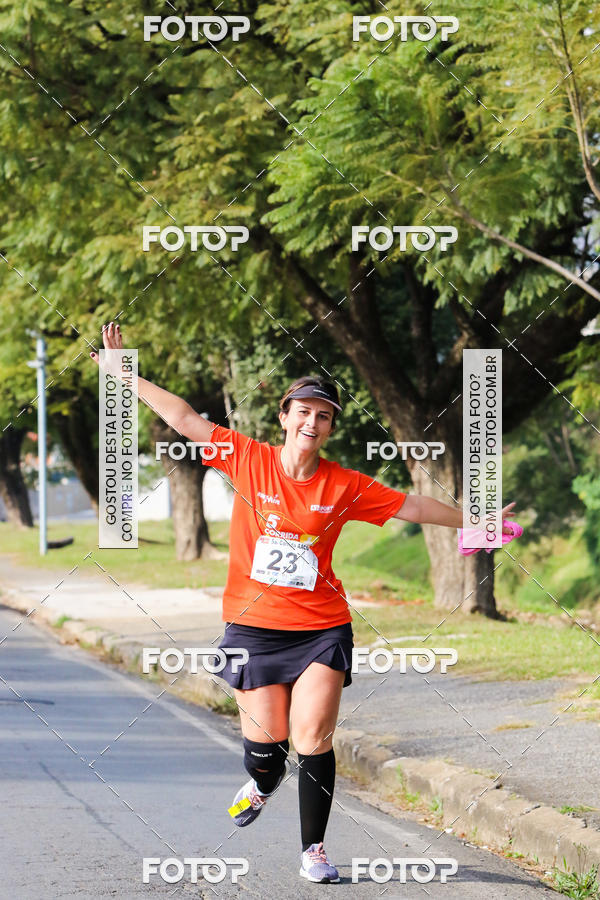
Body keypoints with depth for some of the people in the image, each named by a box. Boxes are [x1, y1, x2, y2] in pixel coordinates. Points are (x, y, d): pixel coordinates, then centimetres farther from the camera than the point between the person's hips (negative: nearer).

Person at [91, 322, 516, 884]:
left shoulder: (345, 487, 0)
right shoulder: (248, 460, -2)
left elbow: (412, 506, 10)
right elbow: (186, 420, 0)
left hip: (321, 629, 0)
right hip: (252, 626, 0)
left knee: (313, 741, -9)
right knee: (265, 744, 1)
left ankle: (313, 850, 6)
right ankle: (262, 785, 39)